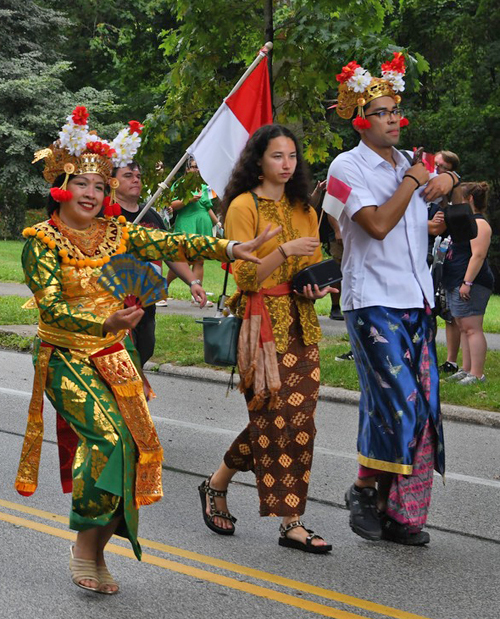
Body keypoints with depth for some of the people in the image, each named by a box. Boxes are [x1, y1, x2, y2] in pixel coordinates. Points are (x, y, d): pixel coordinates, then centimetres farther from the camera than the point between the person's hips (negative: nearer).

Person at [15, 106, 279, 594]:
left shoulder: (116, 232, 7)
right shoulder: (42, 241, -8)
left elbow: (172, 244, -3)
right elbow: (51, 306, -20)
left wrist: (230, 248, -16)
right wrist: (106, 323, -35)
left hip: (114, 355, 5)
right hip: (66, 357, -5)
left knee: (134, 442, -2)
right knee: (108, 435, -21)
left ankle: (95, 552, 10)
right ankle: (86, 549, -7)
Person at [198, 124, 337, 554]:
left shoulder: (303, 209, 16)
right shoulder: (244, 206, -4)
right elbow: (245, 276, -11)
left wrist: (319, 288, 1)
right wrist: (284, 250, -24)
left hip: (301, 322, 6)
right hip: (263, 321, -6)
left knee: (299, 419, 3)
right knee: (274, 417, -8)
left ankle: (291, 523, 12)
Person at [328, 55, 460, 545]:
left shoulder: (409, 163, 14)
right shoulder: (347, 167, -5)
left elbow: (448, 177, 34)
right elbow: (378, 224, -17)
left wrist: (446, 179, 12)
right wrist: (413, 181, -8)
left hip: (415, 301, 7)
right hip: (373, 301, -7)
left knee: (422, 407, 4)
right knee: (397, 404, -15)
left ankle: (401, 514, 11)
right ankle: (366, 492, 5)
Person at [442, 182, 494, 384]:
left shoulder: (478, 223, -12)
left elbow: (478, 255, -21)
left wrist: (467, 282, -25)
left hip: (471, 284, -11)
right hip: (455, 284, 11)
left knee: (471, 328, -11)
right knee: (463, 328, 11)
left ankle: (477, 374, -12)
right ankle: (466, 369, 15)